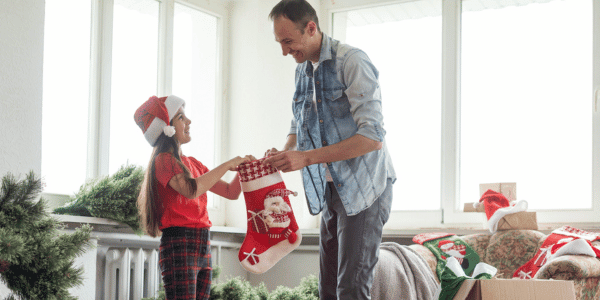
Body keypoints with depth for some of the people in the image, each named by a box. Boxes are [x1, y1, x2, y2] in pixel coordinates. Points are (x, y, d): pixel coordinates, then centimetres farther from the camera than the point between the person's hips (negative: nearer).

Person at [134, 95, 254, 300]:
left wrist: (244, 167, 4)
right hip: (178, 246, -8)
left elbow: (231, 192, 21)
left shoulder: (192, 164, 20)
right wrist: (227, 165, -13)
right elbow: (191, 189, -22)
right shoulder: (164, 160, -3)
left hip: (203, 249, 8)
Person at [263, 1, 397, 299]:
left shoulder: (352, 62, -16)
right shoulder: (302, 71, 10)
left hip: (363, 188, -8)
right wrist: (285, 153, -2)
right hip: (330, 190, 8)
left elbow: (372, 137, -23)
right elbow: (298, 126, 22)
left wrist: (307, 157, -25)